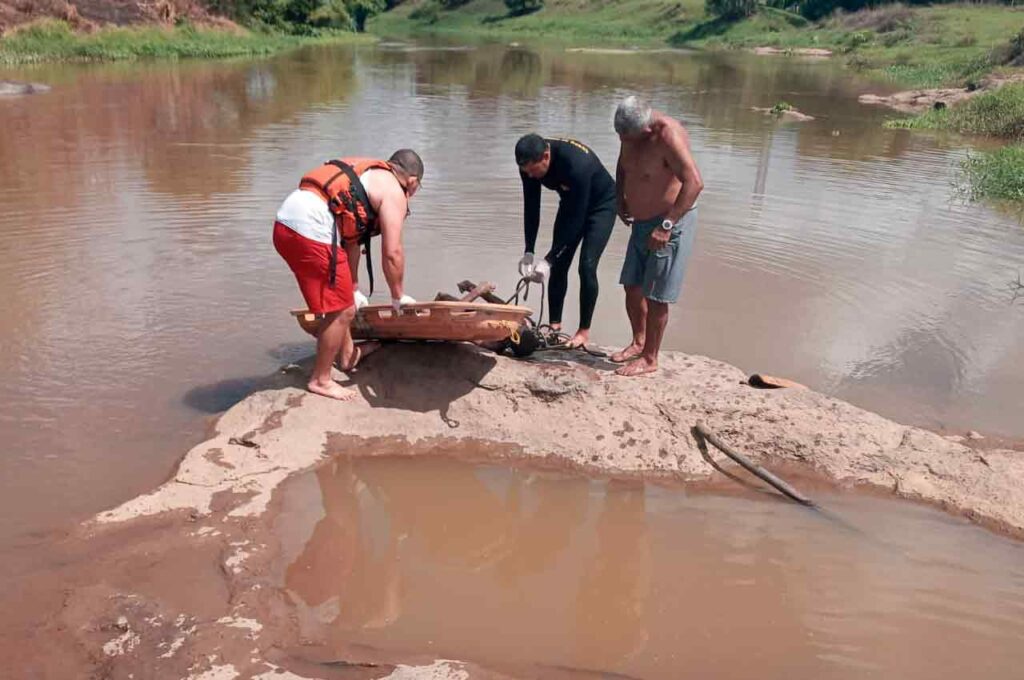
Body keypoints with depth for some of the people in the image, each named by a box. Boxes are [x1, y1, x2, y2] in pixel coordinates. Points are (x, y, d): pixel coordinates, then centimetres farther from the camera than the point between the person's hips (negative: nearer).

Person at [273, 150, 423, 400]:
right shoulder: (393, 192, 1)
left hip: (285, 221, 10)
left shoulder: (366, 175, 27)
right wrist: (399, 297, 11)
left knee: (341, 301, 25)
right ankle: (320, 379, 14)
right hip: (311, 231, -10)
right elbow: (392, 253, -4)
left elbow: (351, 240, 30)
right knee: (342, 311, 2)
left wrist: (354, 289, 36)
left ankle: (347, 355, 41)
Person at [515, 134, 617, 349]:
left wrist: (548, 259, -34)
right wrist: (528, 252, -19)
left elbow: (576, 218, -35)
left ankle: (584, 331, -5)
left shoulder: (577, 164, -40)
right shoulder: (531, 165, -21)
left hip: (601, 205, -6)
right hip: (572, 203, 6)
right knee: (559, 264, 1)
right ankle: (554, 324, 11)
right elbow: (531, 208, -12)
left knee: (586, 266, -15)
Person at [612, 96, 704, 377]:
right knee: (632, 287, 15)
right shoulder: (630, 133, 0)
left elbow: (694, 182, -32)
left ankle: (650, 358, 12)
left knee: (655, 295, -2)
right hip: (642, 222, 8)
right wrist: (620, 200, 8)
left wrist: (667, 225, -32)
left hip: (669, 224, -8)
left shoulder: (668, 135, -25)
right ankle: (638, 342, 33)